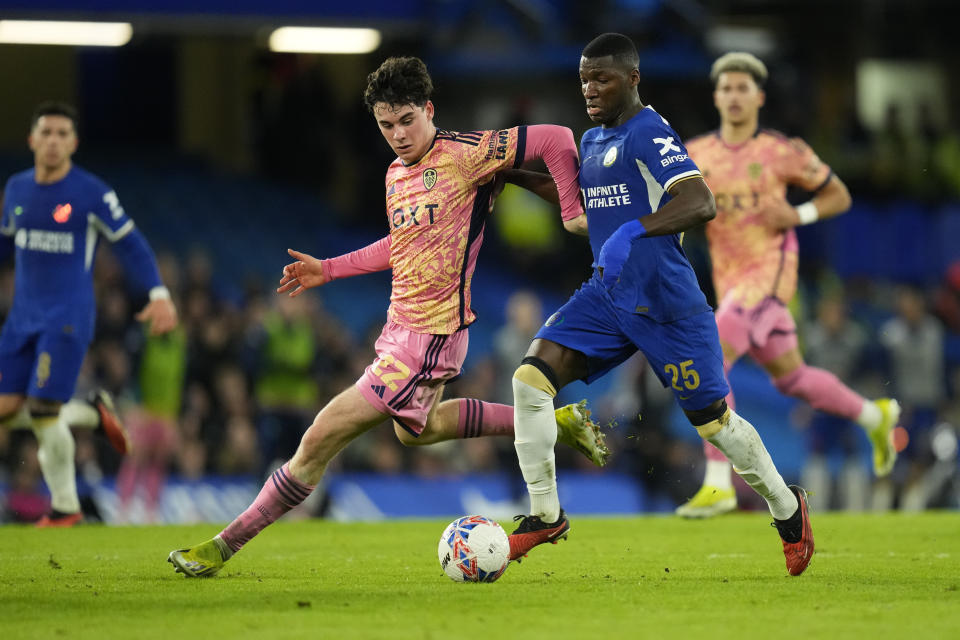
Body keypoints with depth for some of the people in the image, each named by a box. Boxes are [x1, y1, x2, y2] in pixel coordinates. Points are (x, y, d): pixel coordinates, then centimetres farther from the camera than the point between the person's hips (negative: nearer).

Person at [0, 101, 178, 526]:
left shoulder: (91, 194, -8)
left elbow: (130, 244, -3)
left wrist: (159, 295, -11)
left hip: (67, 318, -6)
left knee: (43, 413, -13)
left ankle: (64, 507, 5)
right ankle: (93, 413, 23)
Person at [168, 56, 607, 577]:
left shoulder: (464, 154, -16)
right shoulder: (396, 174, 9)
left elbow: (556, 139, -16)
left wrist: (572, 212, -16)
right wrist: (329, 269, 22)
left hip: (430, 336, -10)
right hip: (400, 324, 10)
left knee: (320, 439, -9)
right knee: (416, 429, 34)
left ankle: (223, 547, -1)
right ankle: (554, 421, 37)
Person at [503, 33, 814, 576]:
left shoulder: (649, 133, -14)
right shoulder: (592, 142, 12)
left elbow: (701, 203, -27)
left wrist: (633, 232, -41)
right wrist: (513, 176, 23)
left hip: (666, 303, -7)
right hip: (606, 297, 7)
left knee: (712, 419, 4)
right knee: (532, 377, -12)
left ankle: (787, 506, 29)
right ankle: (546, 516, -4)